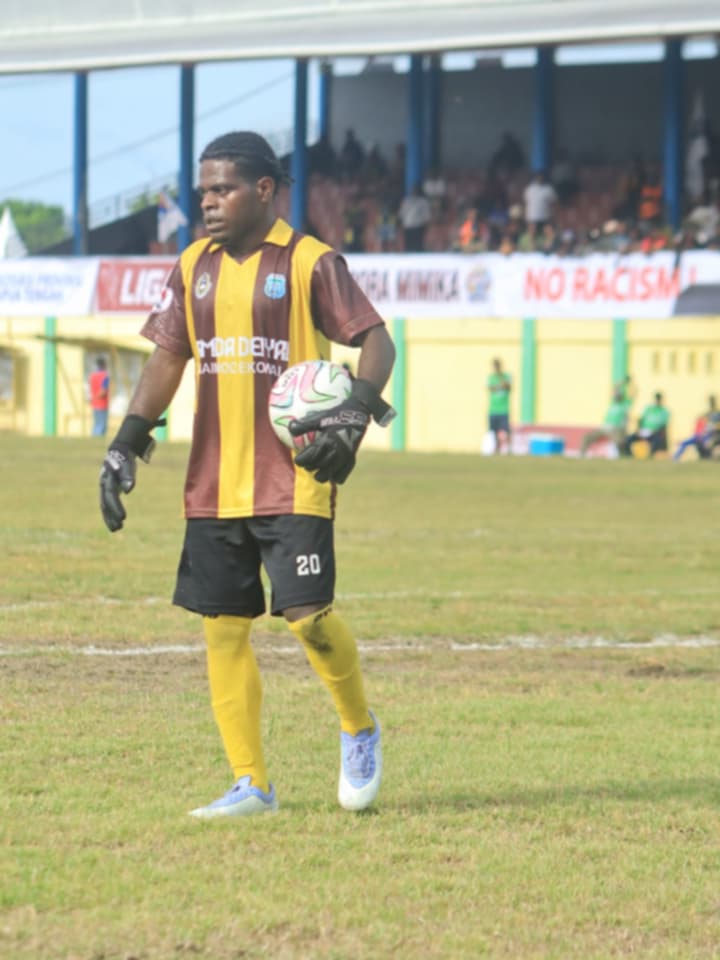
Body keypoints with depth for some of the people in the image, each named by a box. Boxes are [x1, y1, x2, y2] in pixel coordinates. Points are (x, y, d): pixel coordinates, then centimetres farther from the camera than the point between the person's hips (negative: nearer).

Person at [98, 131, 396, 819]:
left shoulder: (309, 262, -4)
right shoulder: (194, 267, 12)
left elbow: (375, 337, -4)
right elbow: (168, 358, 15)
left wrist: (356, 410, -21)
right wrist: (127, 442, 4)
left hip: (294, 477, -5)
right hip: (214, 484, 5)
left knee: (308, 615, -14)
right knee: (223, 627, 2)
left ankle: (359, 731, 13)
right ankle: (250, 784, 9)